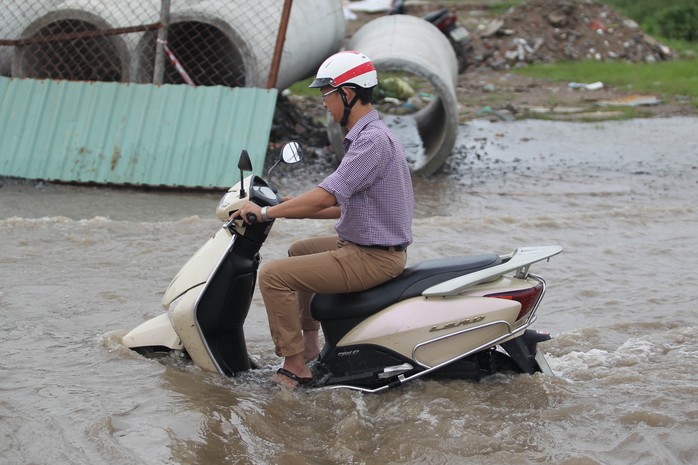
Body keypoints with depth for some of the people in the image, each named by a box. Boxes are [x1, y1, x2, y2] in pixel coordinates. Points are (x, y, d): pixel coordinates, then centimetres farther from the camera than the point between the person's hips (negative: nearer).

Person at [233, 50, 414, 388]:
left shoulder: (373, 140, -21)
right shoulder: (367, 136, 13)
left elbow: (327, 196, -28)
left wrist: (266, 212, -20)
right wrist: (298, 209, 14)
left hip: (373, 257, -11)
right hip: (368, 246, 11)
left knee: (273, 275, -15)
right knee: (299, 250, 32)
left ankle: (295, 366, -9)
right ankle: (309, 342, 32)